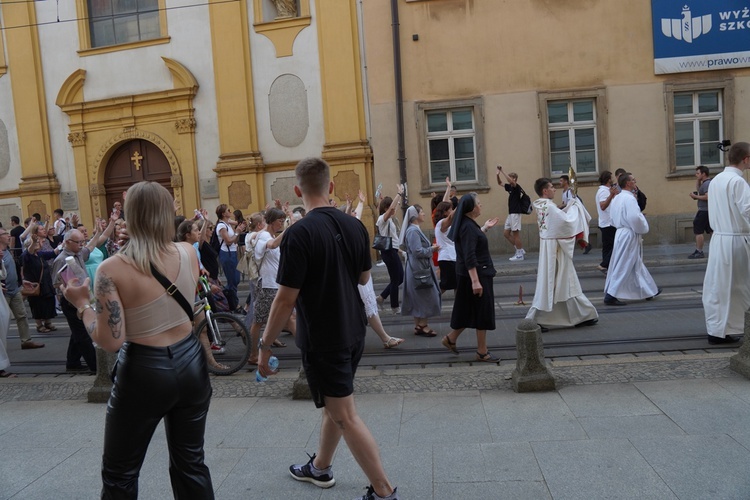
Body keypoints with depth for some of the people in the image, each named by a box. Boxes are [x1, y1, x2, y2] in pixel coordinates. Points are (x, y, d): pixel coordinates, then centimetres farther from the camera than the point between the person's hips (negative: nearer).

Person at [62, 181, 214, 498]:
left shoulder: (112, 270, -17)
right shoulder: (188, 253, -4)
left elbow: (111, 341, -17)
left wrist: (81, 304, -2)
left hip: (145, 371, -4)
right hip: (190, 363, 4)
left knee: (119, 474, 18)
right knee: (190, 463, 20)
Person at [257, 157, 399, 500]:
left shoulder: (300, 233, -20)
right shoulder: (354, 226, -1)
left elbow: (286, 299, -20)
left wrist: (265, 346, -9)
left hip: (322, 338, -7)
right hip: (353, 331, 8)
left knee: (345, 417, 3)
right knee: (334, 404, 23)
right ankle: (319, 468, 42)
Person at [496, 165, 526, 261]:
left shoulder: (517, 187, -11)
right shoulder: (510, 187, 12)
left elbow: (511, 181, -32)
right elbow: (500, 183, 22)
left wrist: (502, 171, -28)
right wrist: (498, 174, 3)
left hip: (515, 213, -9)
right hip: (510, 214, 9)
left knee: (515, 233, -4)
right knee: (506, 233, 10)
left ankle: (519, 254, 4)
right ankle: (520, 250, 17)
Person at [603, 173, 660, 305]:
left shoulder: (617, 198, 10)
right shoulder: (629, 198, -18)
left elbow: (614, 219, 15)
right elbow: (634, 218, -25)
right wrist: (643, 229, -8)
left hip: (621, 233, 10)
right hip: (629, 236, -10)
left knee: (636, 265, 17)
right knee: (623, 267, -5)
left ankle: (649, 291, 29)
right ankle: (611, 295, -3)